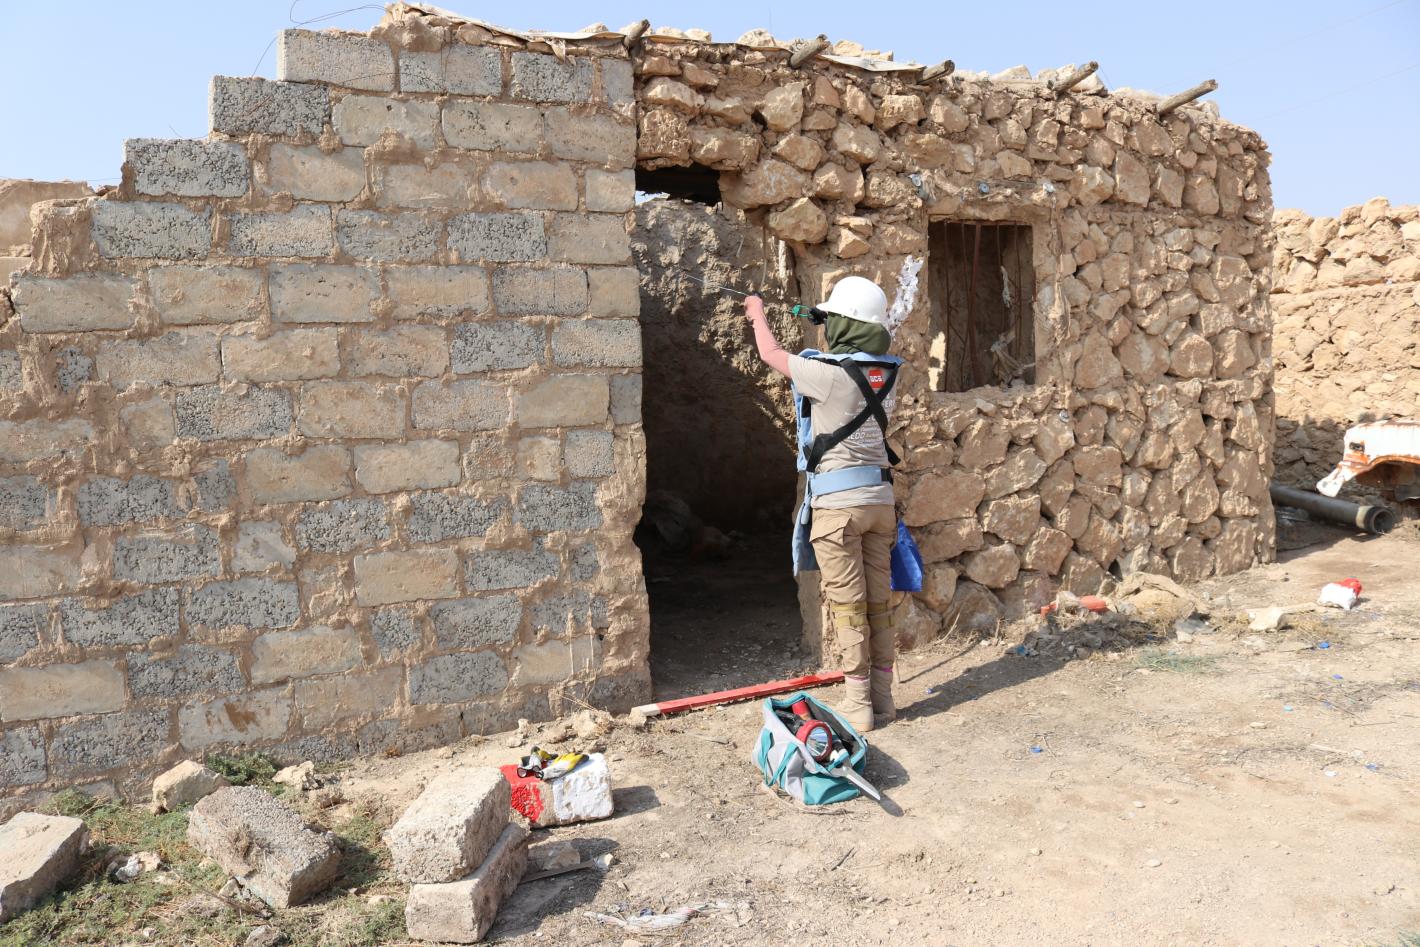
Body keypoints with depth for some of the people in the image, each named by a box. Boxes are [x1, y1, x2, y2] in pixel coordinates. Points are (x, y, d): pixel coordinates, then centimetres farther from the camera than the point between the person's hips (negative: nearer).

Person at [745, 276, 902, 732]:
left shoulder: (829, 374, -15)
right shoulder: (885, 372, 3)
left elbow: (771, 355, 2)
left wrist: (758, 314, 21)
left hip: (837, 503, -6)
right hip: (879, 499, 6)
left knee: (848, 607, -1)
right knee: (878, 604, 12)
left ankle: (858, 706, 5)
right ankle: (882, 698, 20)